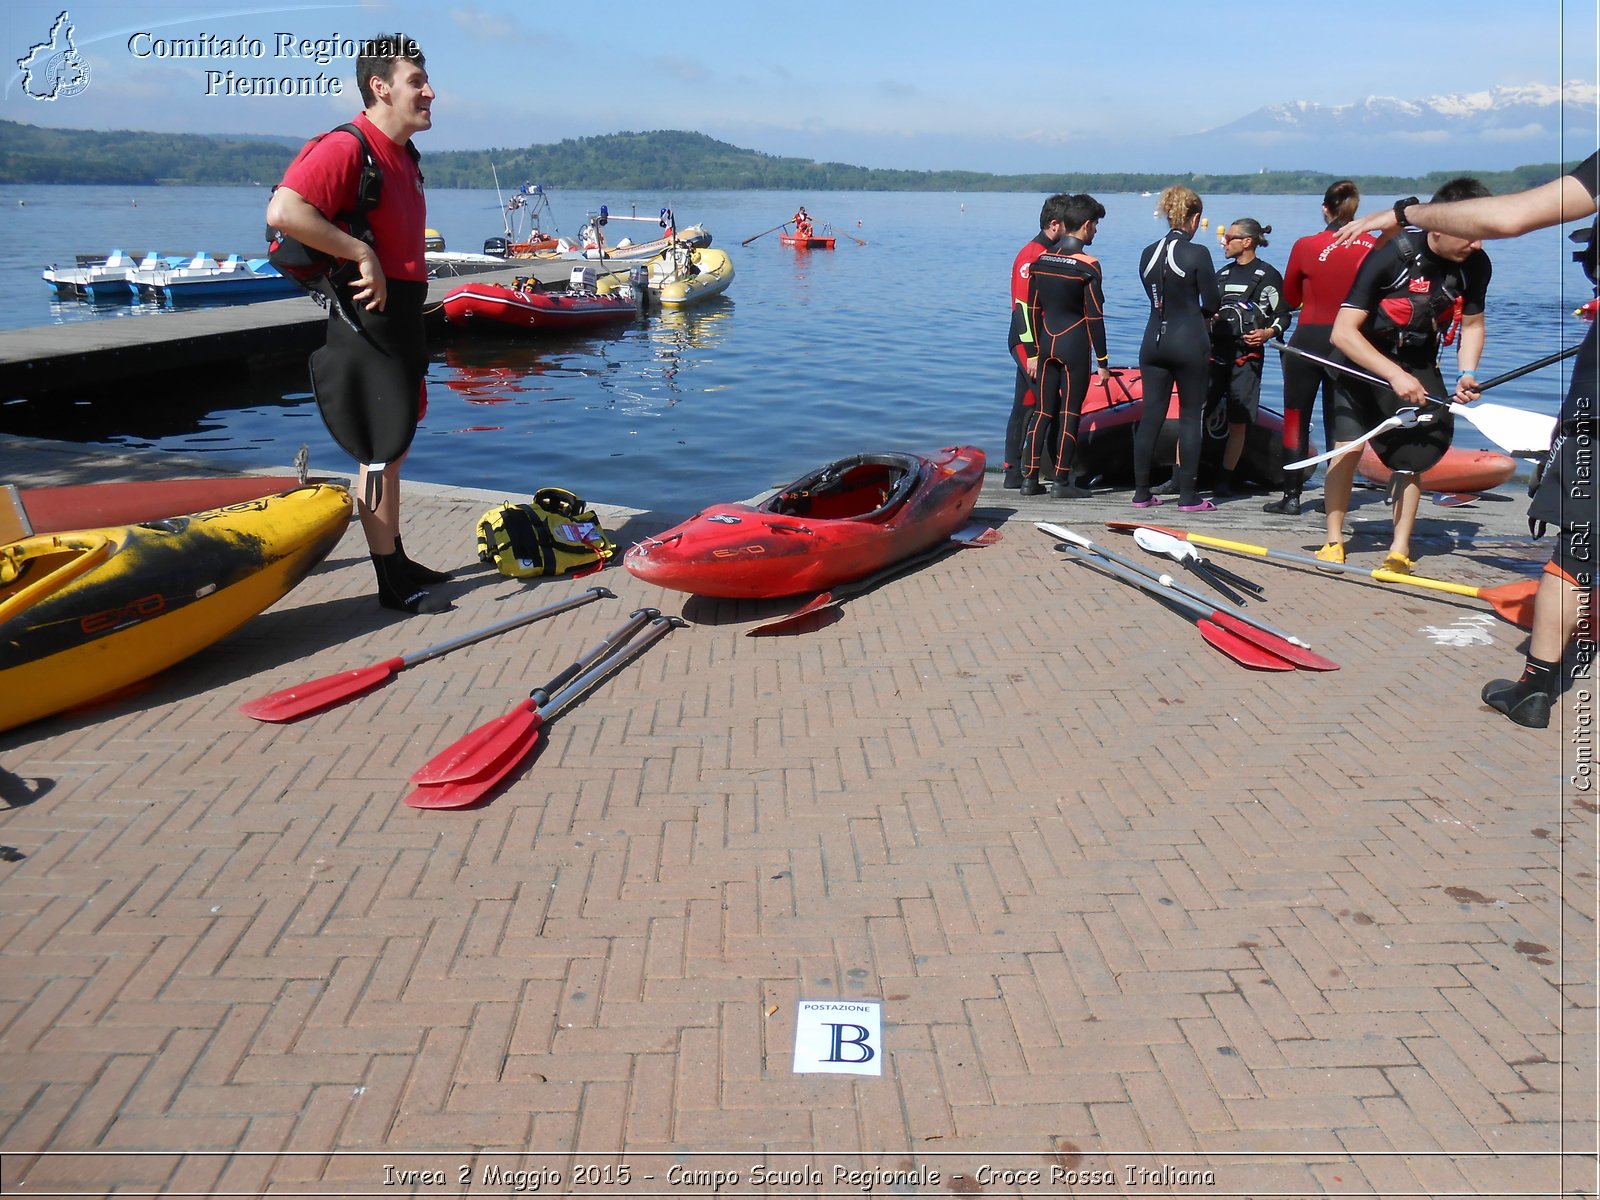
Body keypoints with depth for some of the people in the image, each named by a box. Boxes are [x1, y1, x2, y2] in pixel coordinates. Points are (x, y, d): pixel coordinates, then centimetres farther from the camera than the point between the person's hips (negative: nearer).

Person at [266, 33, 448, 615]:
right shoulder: (346, 148, -16)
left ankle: (397, 561, 29)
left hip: (402, 320, 10)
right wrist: (361, 254, -27)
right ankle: (392, 584, 5)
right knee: (381, 453, -4)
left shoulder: (404, 156, 14)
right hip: (368, 320, -9)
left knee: (394, 447, 16)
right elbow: (283, 211, -30)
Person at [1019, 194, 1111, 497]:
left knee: (1042, 411, 10)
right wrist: (1102, 361, -5)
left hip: (1046, 344, 5)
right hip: (1075, 346, -5)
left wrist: (1034, 352, 14)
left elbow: (1033, 310, 8)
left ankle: (1030, 478, 9)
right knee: (1069, 412, 1)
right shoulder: (1088, 265, -10)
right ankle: (1062, 482, 3)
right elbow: (1094, 316, -10)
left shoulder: (1040, 260, 5)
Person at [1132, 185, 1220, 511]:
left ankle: (1141, 492, 10)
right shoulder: (1198, 254, -9)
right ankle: (1188, 496, 3)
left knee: (1150, 416, 7)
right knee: (1191, 416, 3)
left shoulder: (1148, 253, 7)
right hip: (1190, 343, -5)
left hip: (1154, 342, 5)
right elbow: (1212, 304, -6)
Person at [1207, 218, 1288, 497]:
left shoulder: (1267, 275, 0)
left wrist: (1268, 333, -19)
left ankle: (1225, 479, 10)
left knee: (1238, 422, 0)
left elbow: (1282, 315, -2)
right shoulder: (1223, 274, 19)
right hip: (1215, 351, 5)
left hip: (1246, 355, -5)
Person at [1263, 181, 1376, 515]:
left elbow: (1289, 300, 3)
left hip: (1308, 340, -3)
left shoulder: (1306, 246, -9)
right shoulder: (1373, 247, -3)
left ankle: (1292, 496, 3)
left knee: (1296, 419, 5)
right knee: (1338, 421, 11)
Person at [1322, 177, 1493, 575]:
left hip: (1418, 368, 4)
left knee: (1415, 457, -3)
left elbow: (1473, 323, 6)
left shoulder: (1476, 265, -12)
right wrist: (1394, 375, -35)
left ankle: (1400, 550, 7)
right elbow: (1342, 332, -30)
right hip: (1363, 362, -4)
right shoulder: (1391, 256, -27)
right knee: (1346, 445, -13)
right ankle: (1334, 542, 1)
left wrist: (1468, 373, -11)